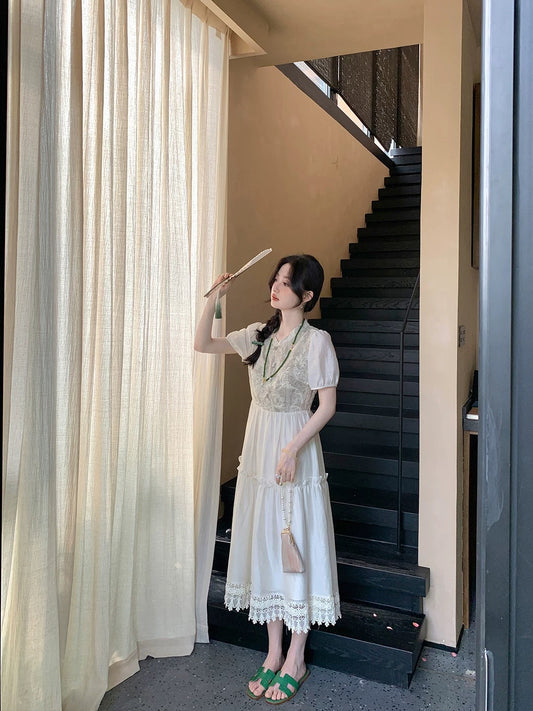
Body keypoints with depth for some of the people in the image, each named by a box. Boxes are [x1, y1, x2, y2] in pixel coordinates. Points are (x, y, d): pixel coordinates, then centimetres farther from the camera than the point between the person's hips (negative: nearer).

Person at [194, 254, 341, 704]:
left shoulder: (316, 341, -11)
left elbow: (328, 404, -13)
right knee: (265, 548, 12)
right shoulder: (259, 335, 7)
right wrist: (214, 299, -2)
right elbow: (203, 345, 9)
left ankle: (296, 660, 22)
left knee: (297, 548, 4)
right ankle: (274, 654, 28)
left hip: (295, 452, -6)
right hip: (258, 451, 6)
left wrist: (293, 449, -20)